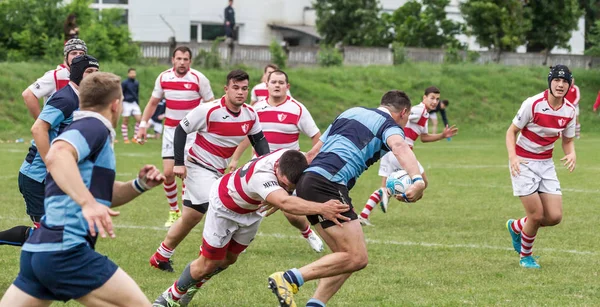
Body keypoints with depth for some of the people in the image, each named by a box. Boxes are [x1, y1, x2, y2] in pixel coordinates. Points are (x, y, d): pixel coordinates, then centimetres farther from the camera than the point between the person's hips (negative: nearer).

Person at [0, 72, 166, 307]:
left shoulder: (89, 128, 24)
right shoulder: (93, 126, -7)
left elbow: (105, 195, 31)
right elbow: (57, 156, -29)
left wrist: (139, 185, 12)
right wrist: (88, 203, -38)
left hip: (38, 250, 10)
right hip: (66, 251, -10)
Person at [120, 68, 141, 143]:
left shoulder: (136, 83, 8)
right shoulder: (125, 83, -8)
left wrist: (138, 103, 19)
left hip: (134, 103, 5)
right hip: (126, 103, -5)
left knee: (139, 119, -5)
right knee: (125, 122, 1)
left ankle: (135, 137, 3)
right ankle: (125, 139, 8)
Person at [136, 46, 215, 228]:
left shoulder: (199, 79, -10)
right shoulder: (163, 78, -1)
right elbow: (152, 103, 11)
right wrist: (143, 124, 4)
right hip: (170, 130, 3)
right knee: (168, 172, -2)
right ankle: (173, 211, 15)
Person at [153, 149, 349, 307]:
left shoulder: (291, 157, -29)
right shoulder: (261, 176, -50)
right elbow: (285, 203, -69)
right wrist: (321, 208, -81)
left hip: (251, 210, 7)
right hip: (225, 206, -7)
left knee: (228, 259, 19)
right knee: (209, 264, 3)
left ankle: (191, 286, 44)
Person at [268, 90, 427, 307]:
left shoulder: (351, 113, 27)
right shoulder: (390, 126, 5)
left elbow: (312, 154, 29)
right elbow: (399, 147, -21)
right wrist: (418, 180, -38)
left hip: (308, 180, 9)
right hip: (328, 185, -9)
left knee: (347, 257, 12)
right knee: (356, 258, -10)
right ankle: (289, 279, -16)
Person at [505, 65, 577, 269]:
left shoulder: (569, 111, -3)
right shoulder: (533, 104, -18)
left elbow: (568, 140, 10)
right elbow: (511, 131, -10)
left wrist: (571, 153, -14)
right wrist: (512, 156, -26)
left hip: (546, 164, 5)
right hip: (523, 163, -5)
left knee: (555, 217, -3)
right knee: (537, 216, -10)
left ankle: (516, 227, 27)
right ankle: (525, 256, 17)